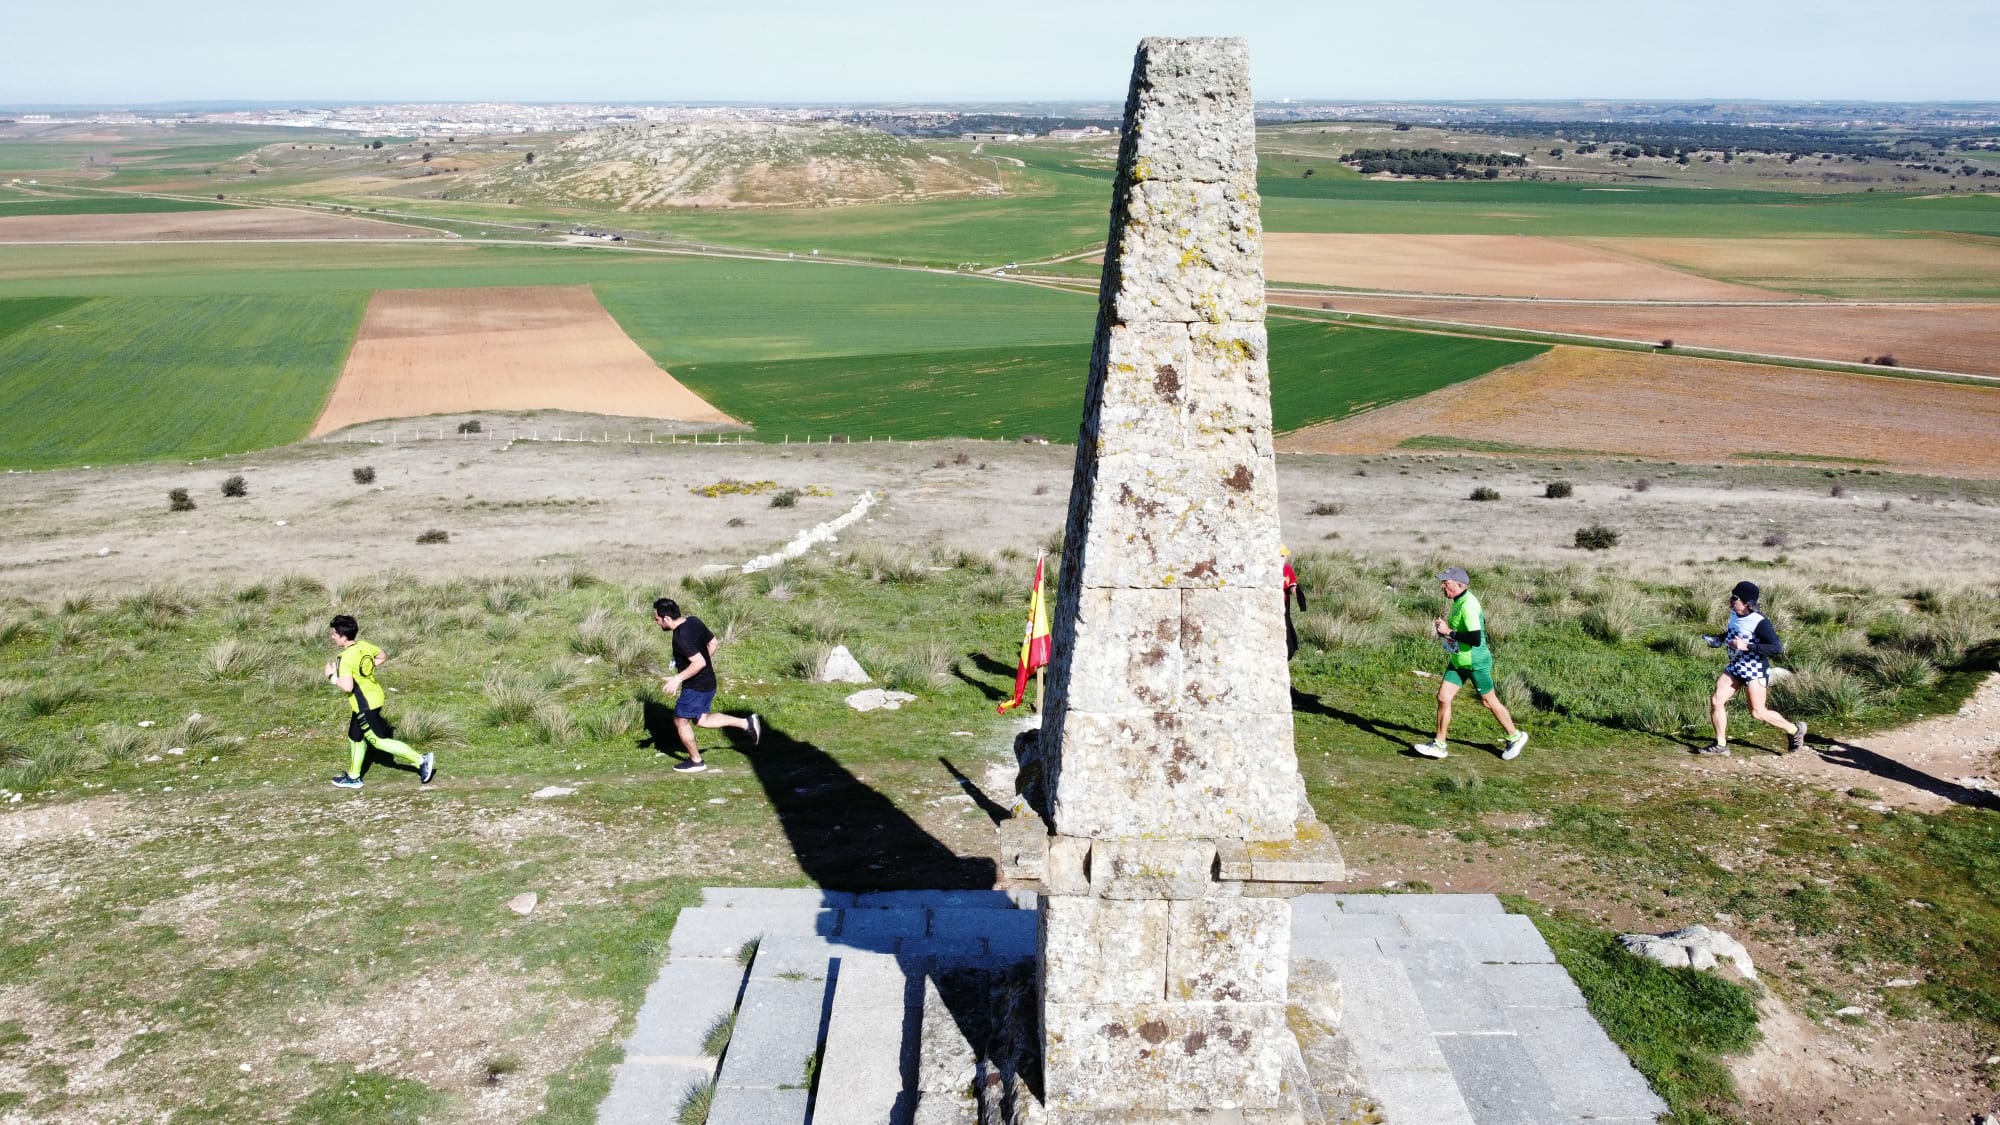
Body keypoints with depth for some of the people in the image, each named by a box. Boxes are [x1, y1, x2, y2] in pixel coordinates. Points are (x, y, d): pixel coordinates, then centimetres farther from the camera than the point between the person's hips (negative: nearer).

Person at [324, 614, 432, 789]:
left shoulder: (345, 658, -24)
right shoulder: (364, 646, 1)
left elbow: (347, 687, -31)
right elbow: (383, 656, 19)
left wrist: (332, 676, -14)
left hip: (364, 706, -9)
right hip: (374, 696, 9)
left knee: (379, 741, 0)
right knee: (355, 737, 21)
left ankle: (420, 760, -2)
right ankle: (353, 777, 34)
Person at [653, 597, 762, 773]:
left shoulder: (681, 637, -28)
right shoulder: (693, 620, 0)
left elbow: (699, 662, -32)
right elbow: (712, 642, 13)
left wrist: (677, 679, -28)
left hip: (696, 686, -9)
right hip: (708, 681, 9)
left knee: (681, 721, 9)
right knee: (700, 719, 21)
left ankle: (696, 761, 23)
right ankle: (747, 723, 16)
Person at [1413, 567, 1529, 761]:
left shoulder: (1468, 605, -24)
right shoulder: (1458, 602, 5)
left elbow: (1476, 639, -30)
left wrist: (1449, 632, -25)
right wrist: (1444, 630, 4)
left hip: (1476, 663, -9)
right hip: (1458, 661, 9)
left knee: (1489, 701, 6)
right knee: (1443, 698, 2)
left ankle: (1516, 737, 26)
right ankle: (1438, 745, 9)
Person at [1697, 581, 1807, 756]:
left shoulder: (1759, 622, -24)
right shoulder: (1734, 614, 0)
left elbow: (1778, 649, -29)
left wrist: (1747, 646, -33)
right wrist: (1719, 639, 7)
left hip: (1755, 670, -8)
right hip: (1735, 667, 8)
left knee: (1758, 712, -1)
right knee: (1716, 701, -2)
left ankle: (1795, 730, 23)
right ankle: (1721, 745, 10)